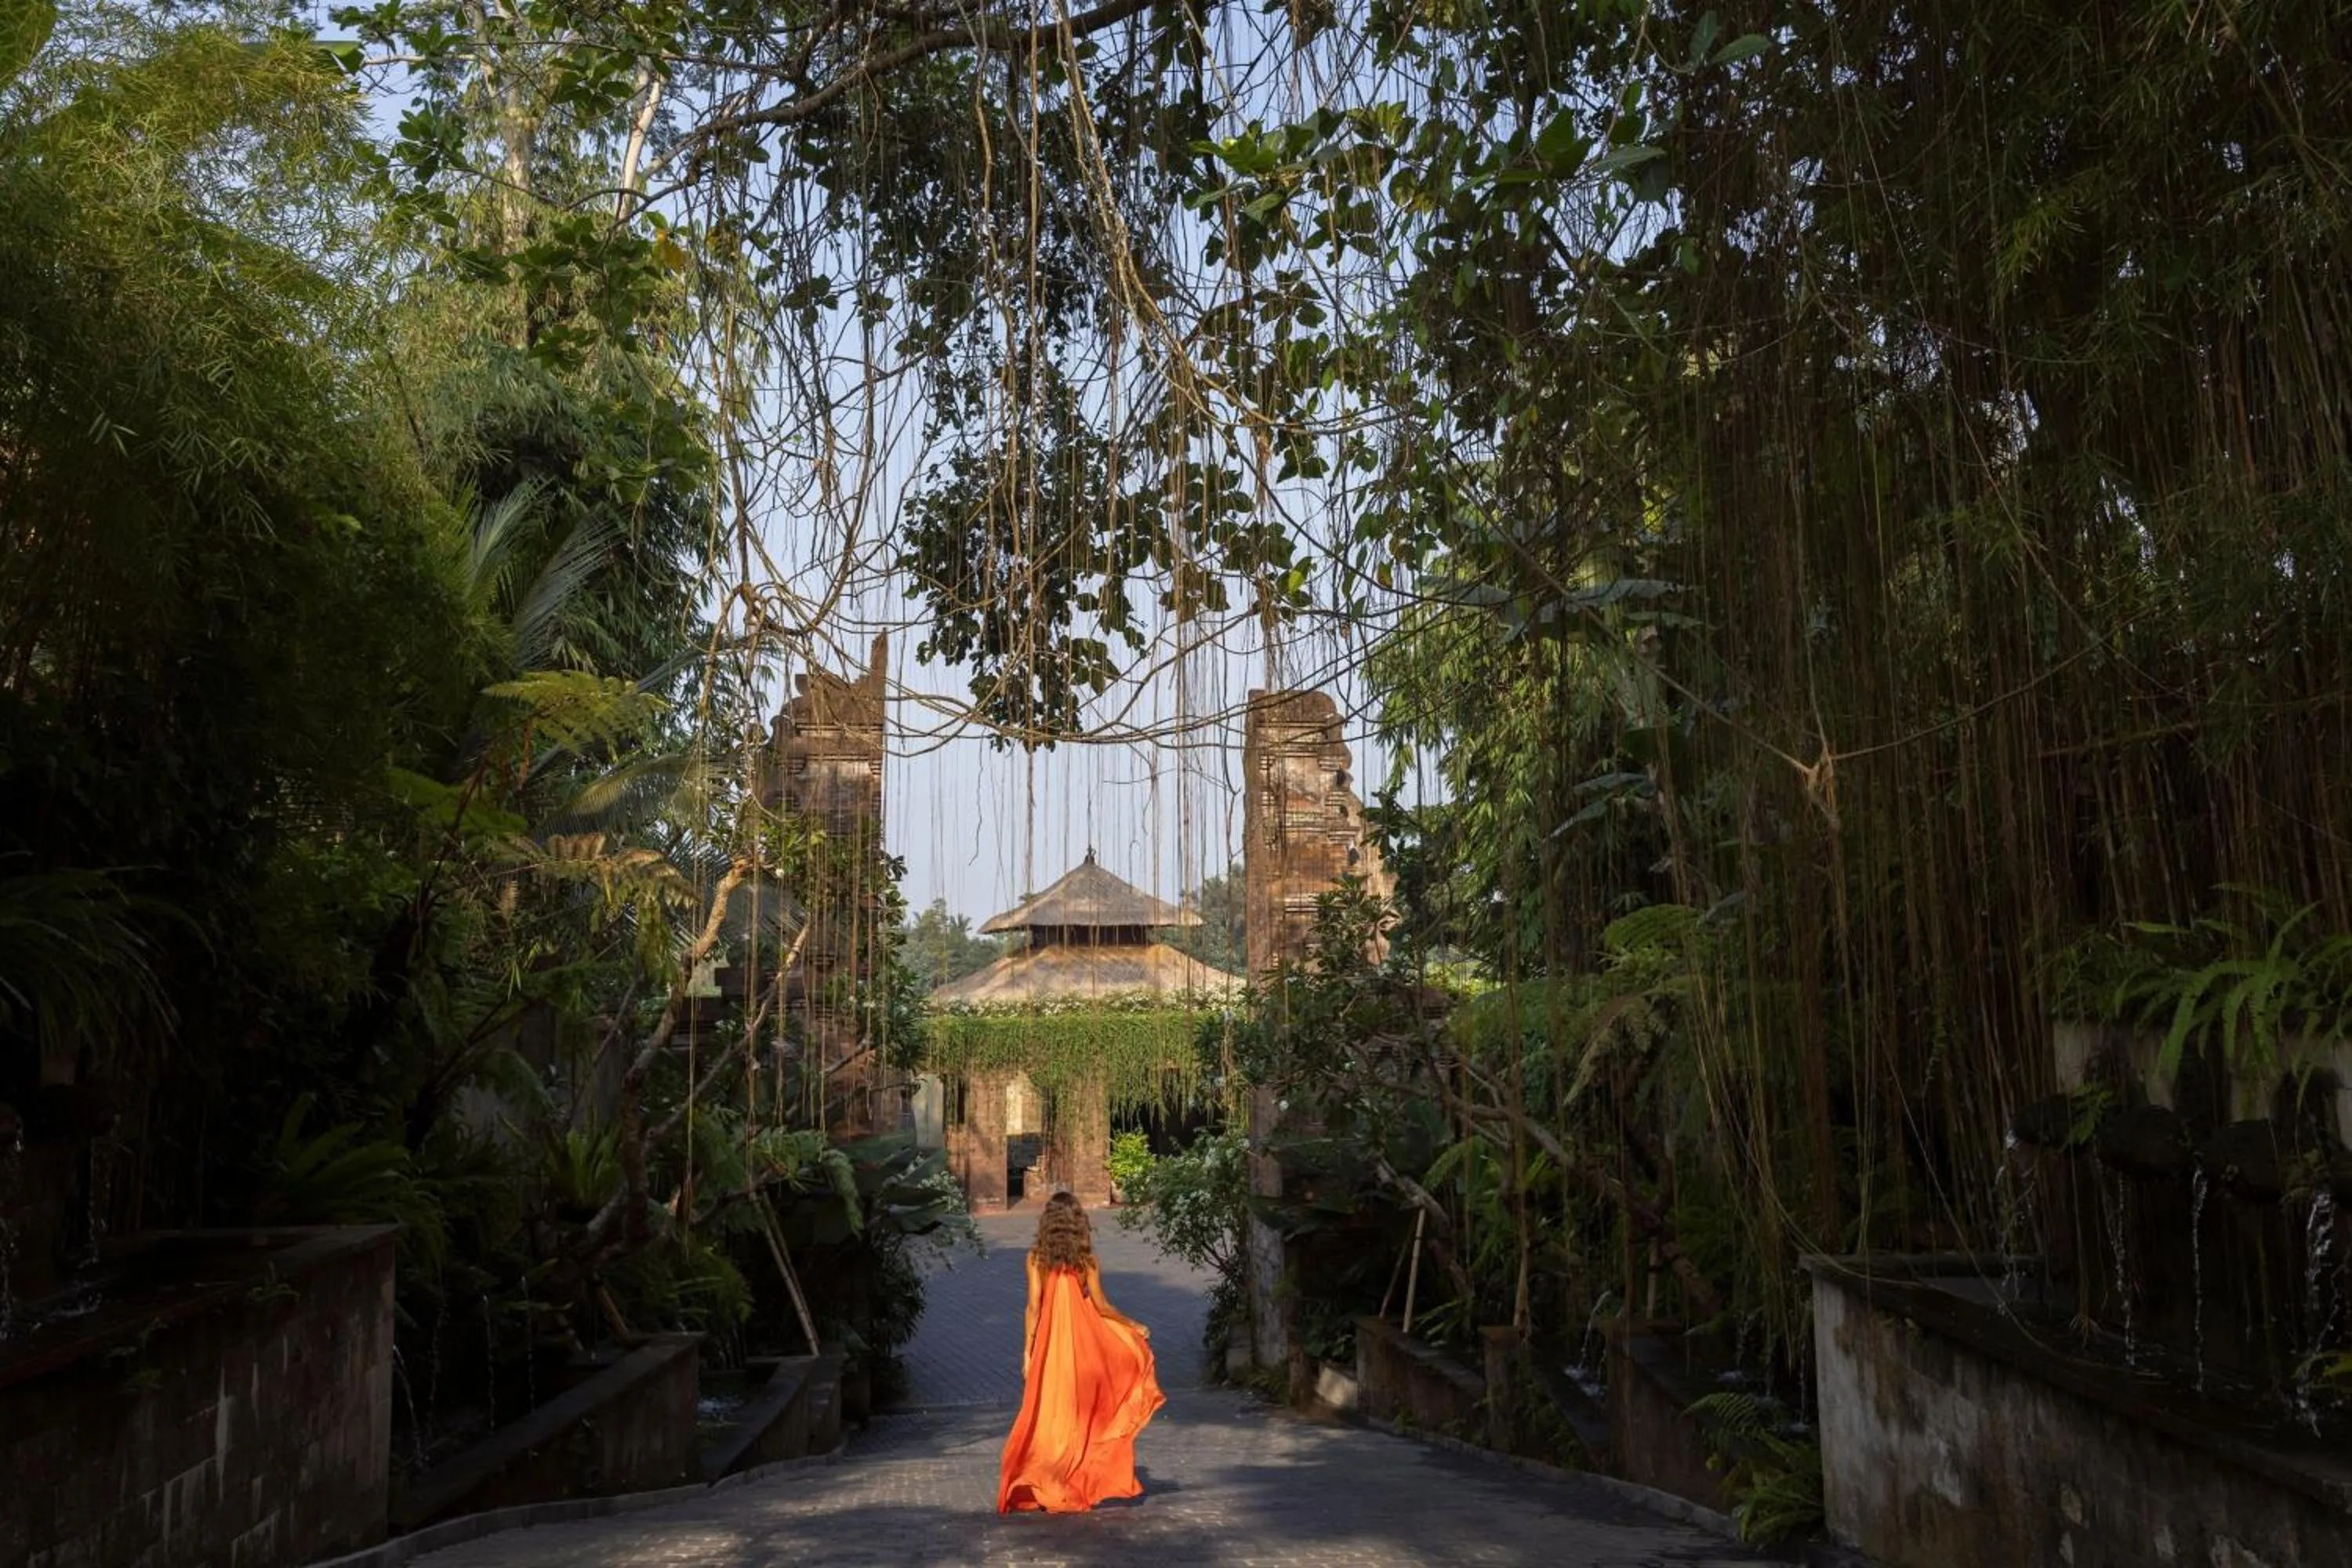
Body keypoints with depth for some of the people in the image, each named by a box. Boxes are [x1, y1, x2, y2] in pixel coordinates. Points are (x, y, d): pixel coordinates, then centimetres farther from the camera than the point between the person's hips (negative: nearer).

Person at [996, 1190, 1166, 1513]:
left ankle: (1045, 1489, 3)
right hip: (1083, 1341, 0)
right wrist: (1135, 1326, 12)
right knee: (1082, 1413, 11)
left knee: (1048, 1414, 6)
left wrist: (1027, 1351, 0)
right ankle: (1079, 1487, 13)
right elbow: (1101, 1306, -2)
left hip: (1050, 1342, 0)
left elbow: (1033, 1307, -5)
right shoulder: (1087, 1259, -2)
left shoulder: (1037, 1258, -2)